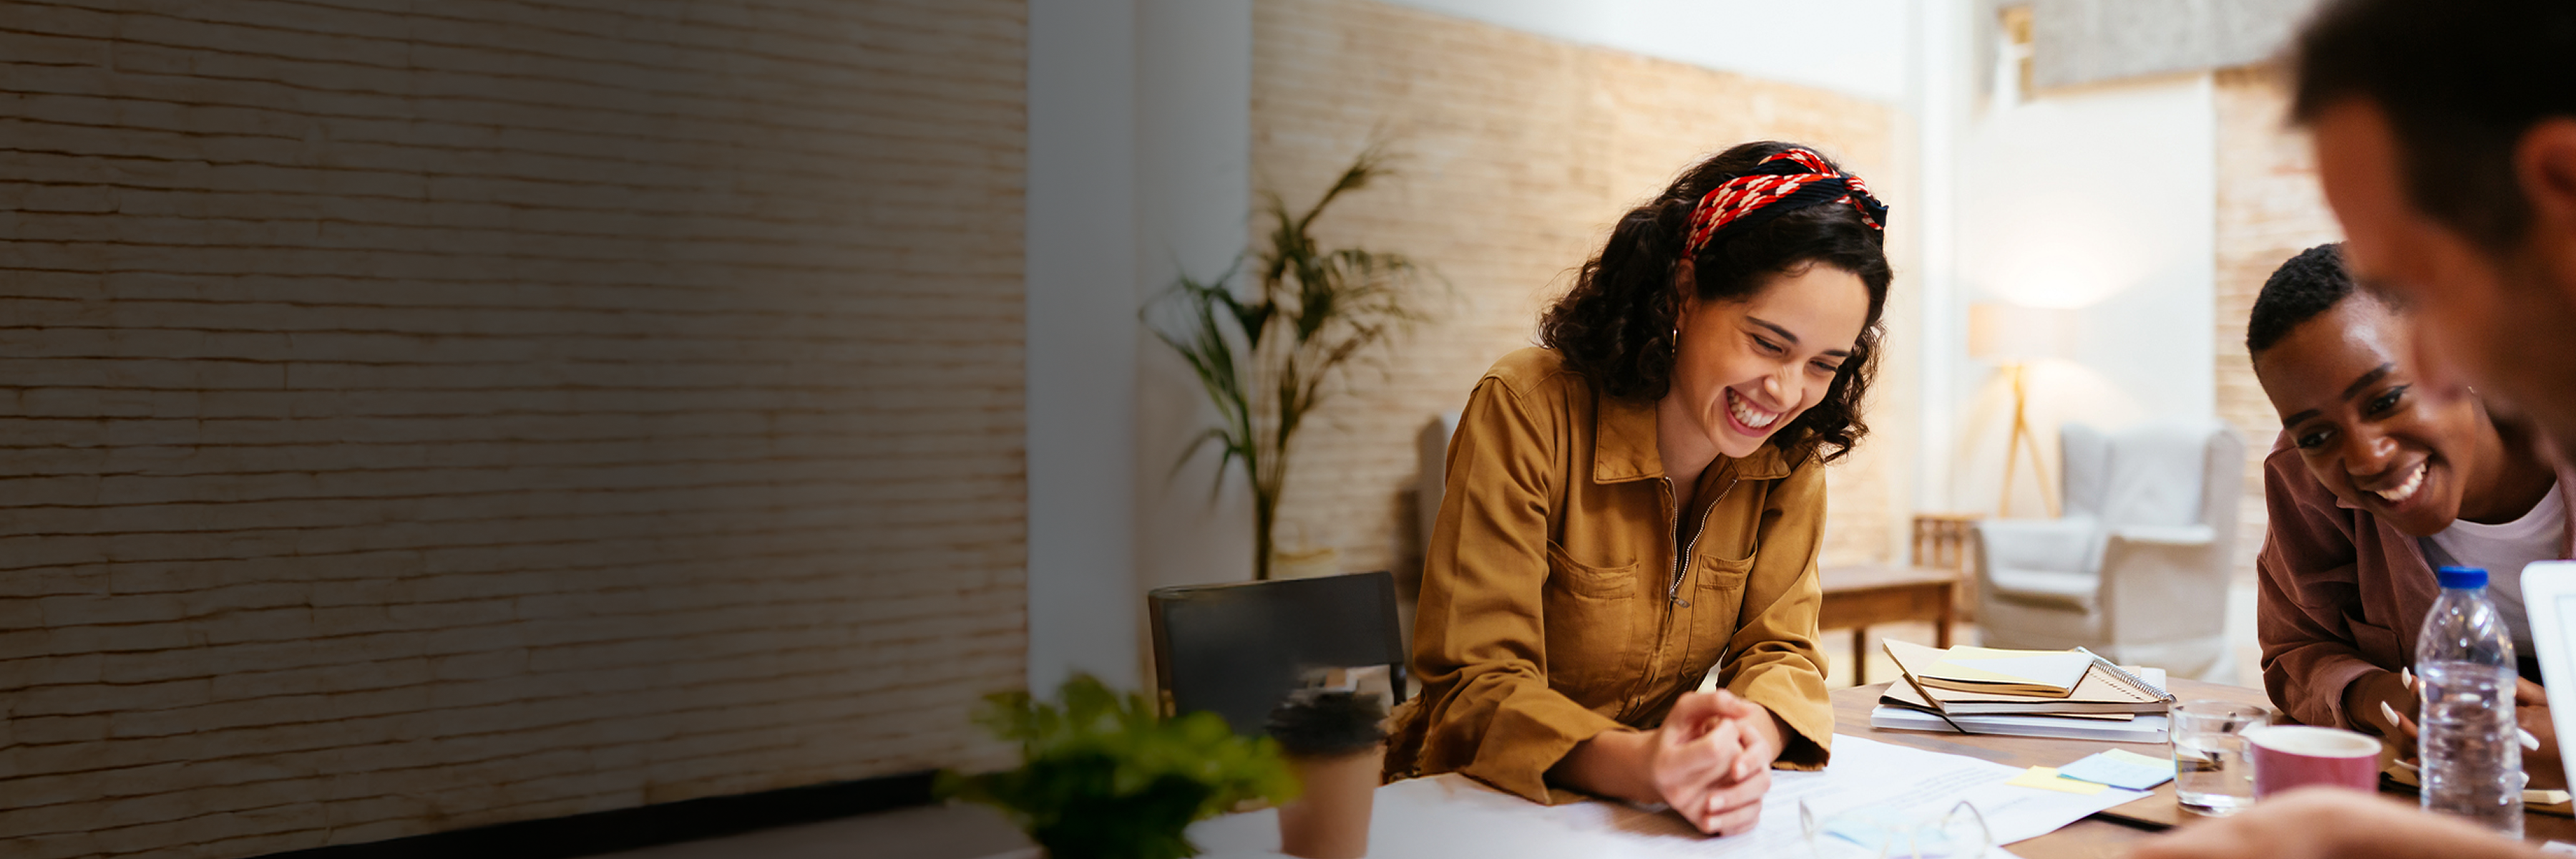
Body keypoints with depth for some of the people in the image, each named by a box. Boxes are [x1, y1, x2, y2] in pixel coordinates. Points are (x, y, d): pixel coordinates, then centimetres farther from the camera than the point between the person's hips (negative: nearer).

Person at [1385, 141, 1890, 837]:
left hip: (1661, 807, 4)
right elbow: (1477, 682, -18)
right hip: (1480, 805, -4)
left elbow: (1777, 648, -2)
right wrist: (1635, 765, -36)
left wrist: (1749, 735, -26)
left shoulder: (1792, 453, -2)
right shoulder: (1529, 412, -17)